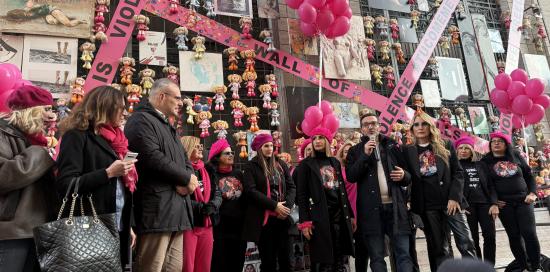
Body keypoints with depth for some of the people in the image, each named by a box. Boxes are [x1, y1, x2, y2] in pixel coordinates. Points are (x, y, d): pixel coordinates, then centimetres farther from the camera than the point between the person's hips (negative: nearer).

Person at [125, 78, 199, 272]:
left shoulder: (167, 125, 25)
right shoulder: (141, 120, -7)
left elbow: (184, 159, 23)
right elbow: (153, 158, -21)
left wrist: (189, 178, -1)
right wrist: (186, 178, -9)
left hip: (176, 208, 10)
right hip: (157, 209, -10)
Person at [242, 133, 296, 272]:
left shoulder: (280, 165, 12)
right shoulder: (251, 166, -1)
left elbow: (292, 187, 7)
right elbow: (250, 190, -12)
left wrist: (287, 206, -11)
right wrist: (274, 205, -17)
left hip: (282, 218, 4)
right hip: (263, 219, -3)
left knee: (285, 258, 9)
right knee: (268, 260, 6)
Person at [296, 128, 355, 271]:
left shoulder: (335, 162, 16)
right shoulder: (306, 164, 1)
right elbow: (301, 195, -5)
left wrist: (350, 214, 14)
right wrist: (304, 222, -13)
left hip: (339, 213, 4)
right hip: (319, 216, -4)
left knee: (340, 260, 5)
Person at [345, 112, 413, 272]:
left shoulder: (392, 146, 15)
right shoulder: (356, 151, 11)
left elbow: (409, 177, 20)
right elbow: (351, 176, -5)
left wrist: (404, 175, -4)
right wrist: (365, 155, -13)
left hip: (395, 206, 1)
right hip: (371, 209, -1)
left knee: (403, 254, 0)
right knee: (376, 257, 4)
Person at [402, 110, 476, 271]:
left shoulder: (446, 146, 8)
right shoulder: (408, 151, 6)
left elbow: (458, 173, 3)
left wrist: (454, 197, -8)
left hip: (450, 201, 0)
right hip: (427, 206, 0)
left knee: (466, 243, -2)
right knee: (438, 248, 5)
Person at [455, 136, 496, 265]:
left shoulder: (480, 164, 18)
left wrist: (494, 203, 4)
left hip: (484, 203, 3)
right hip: (467, 205, -3)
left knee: (490, 236, -5)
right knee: (473, 238, -3)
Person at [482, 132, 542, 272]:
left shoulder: (516, 156, 9)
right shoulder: (486, 162, 2)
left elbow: (529, 175, 13)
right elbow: (489, 184, -7)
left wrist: (532, 193, -1)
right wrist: (494, 203, -17)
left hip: (523, 201, 1)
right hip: (504, 204, -1)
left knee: (529, 233, -7)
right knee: (514, 236, 2)